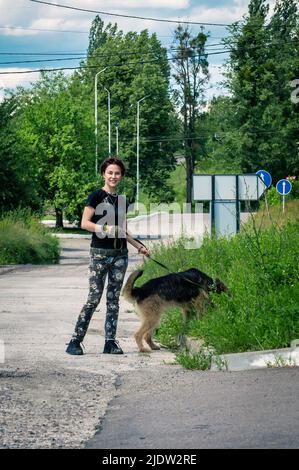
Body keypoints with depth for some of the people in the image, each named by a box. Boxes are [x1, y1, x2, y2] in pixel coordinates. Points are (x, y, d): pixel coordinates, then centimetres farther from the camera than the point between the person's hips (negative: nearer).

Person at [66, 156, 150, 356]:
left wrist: (139, 246, 19)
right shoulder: (97, 196, -3)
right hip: (100, 253, -6)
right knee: (94, 298, -8)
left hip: (120, 254, 6)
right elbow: (85, 223, -10)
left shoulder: (122, 201, 15)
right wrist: (105, 229, -22)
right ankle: (75, 341, -3)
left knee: (114, 299, 6)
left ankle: (111, 342, 9)